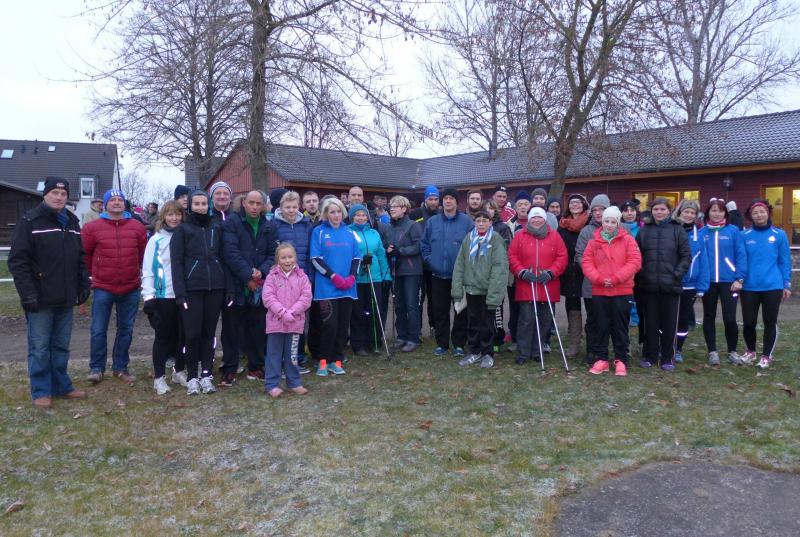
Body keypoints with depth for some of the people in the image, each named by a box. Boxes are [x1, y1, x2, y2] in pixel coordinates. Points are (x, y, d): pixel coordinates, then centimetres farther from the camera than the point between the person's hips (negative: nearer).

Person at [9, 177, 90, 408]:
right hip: (40, 300, -5)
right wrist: (28, 294, -16)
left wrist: (83, 287, 9)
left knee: (61, 346, 14)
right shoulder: (30, 222, -6)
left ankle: (62, 386, 24)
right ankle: (41, 391, 13)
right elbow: (17, 261, -11)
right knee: (39, 348, 3)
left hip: (65, 299, 6)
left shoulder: (72, 223, 12)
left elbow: (80, 259, 17)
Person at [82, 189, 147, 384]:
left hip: (131, 288, 2)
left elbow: (144, 253, 13)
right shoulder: (93, 227, -3)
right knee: (98, 330, 2)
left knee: (126, 330, 10)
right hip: (103, 288, -2)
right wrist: (93, 273, 13)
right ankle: (96, 368, 17)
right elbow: (84, 253, 7)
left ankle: (121, 367, 23)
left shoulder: (137, 227, 2)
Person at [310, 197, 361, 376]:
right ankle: (323, 360, 8)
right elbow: (316, 259, -6)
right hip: (327, 287, -4)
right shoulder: (319, 232, 1)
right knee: (330, 324, -7)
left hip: (347, 287, 4)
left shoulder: (348, 232, 12)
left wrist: (352, 276, -5)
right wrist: (333, 276, -14)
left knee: (343, 324, 6)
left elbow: (356, 256, 11)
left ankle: (336, 360, 15)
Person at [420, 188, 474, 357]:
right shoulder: (432, 222, 7)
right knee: (440, 311, 8)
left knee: (461, 311, 5)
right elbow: (424, 244, 13)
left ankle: (459, 344, 16)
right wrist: (429, 260, 2)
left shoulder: (467, 221, -3)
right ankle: (441, 343, 19)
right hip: (438, 275, 3)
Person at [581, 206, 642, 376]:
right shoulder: (594, 241, 6)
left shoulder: (627, 240, 0)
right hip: (599, 292, 2)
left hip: (622, 292, -2)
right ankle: (601, 359, 17)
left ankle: (621, 360, 14)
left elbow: (634, 262, -8)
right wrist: (599, 279, -15)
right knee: (601, 327, 8)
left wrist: (616, 278, -16)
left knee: (620, 327, 5)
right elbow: (586, 263, 0)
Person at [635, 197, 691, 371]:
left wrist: (677, 274, -9)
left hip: (670, 285, -1)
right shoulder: (644, 230, 7)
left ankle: (667, 358, 16)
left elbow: (686, 256, 1)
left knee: (669, 323, 5)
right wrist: (639, 275, -2)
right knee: (650, 322, 8)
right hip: (649, 285, 1)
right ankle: (650, 355, 19)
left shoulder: (678, 230, 3)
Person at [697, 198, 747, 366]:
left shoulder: (734, 231, -1)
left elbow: (741, 256, -3)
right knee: (709, 318, 10)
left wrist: (739, 278, -9)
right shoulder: (702, 233, 3)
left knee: (729, 318, -2)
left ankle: (732, 351, 18)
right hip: (708, 282, 2)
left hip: (728, 281, -2)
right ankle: (712, 352, 21)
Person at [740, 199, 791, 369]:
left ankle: (767, 356, 19)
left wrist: (787, 284, 1)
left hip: (773, 287, -1)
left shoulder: (779, 235, 0)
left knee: (770, 322, 6)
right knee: (748, 322, 7)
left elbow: (785, 261, 3)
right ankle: (750, 351, 29)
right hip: (749, 287, 1)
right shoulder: (745, 236, 1)